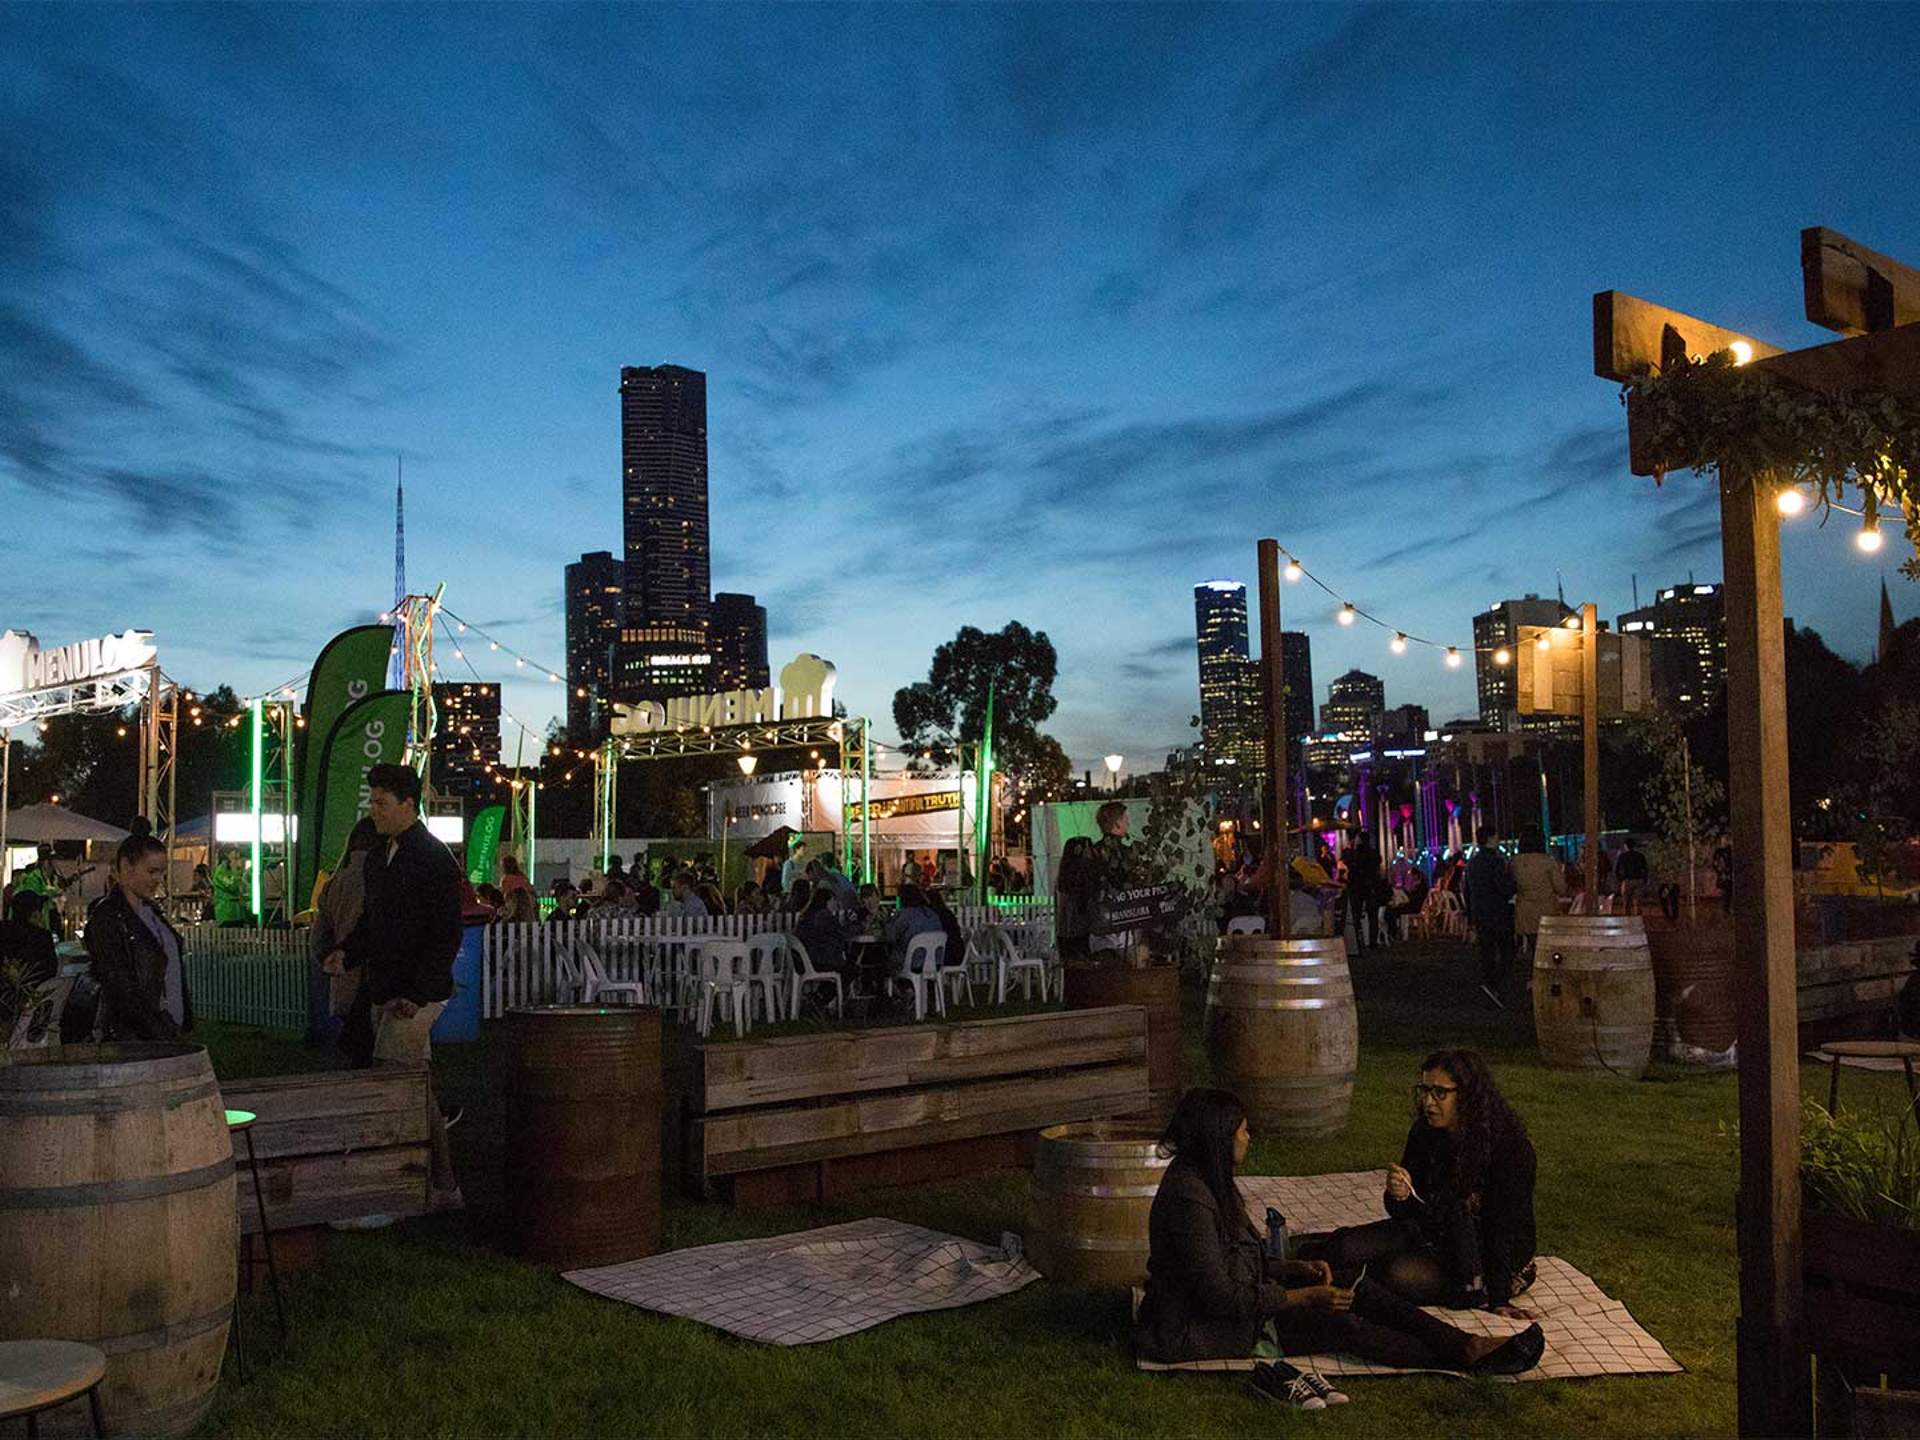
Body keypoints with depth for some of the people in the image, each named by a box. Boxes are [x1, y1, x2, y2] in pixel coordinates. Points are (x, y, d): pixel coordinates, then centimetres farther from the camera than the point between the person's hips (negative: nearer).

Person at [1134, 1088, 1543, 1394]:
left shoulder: (1209, 1181, 7)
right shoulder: (1189, 1198, -26)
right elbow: (1221, 1296, -26)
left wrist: (1300, 1269, 2)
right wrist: (1305, 1297, -19)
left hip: (1240, 1300, 10)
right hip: (1199, 1328, -10)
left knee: (1356, 1287, -2)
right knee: (1340, 1325, -17)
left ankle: (1462, 1343, -4)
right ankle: (1461, 1356, -9)